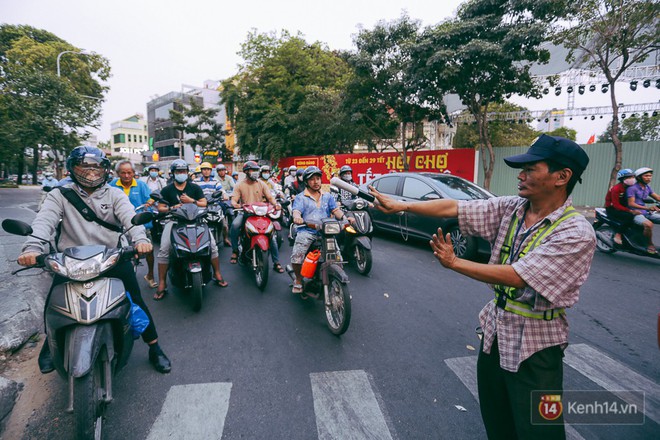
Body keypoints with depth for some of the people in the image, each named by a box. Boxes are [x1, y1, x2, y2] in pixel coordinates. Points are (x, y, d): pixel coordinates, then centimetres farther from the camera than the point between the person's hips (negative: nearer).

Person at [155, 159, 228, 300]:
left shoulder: (195, 187, 14)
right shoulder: (166, 190, 12)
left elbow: (204, 204, 7)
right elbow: (160, 208, 6)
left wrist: (191, 201, -10)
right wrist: (172, 208, -13)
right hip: (174, 221, 0)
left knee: (212, 244, -14)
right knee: (163, 250, -19)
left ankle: (217, 275, 1)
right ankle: (162, 284, -9)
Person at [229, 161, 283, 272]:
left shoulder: (261, 184, 7)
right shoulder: (240, 185, 5)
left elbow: (270, 197, 1)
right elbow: (234, 199, -3)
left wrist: (275, 204, -21)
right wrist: (235, 204, -28)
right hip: (244, 212, -1)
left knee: (272, 235, -12)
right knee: (235, 225, -33)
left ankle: (276, 263, -1)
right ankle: (235, 251, -10)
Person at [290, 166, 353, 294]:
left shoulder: (328, 196, 21)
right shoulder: (300, 198, 11)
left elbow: (336, 210, 9)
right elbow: (296, 211, -7)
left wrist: (345, 217, -12)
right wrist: (297, 217, -32)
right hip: (306, 231, -2)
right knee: (296, 258, -22)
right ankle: (298, 279, 5)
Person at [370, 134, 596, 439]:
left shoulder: (577, 234, -22)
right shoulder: (510, 208, -5)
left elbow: (515, 276, -28)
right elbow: (454, 208, -9)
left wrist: (453, 263, -23)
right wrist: (402, 205, -17)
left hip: (534, 344, -6)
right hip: (495, 330, 6)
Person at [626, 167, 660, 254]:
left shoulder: (647, 187, 14)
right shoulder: (632, 188, -11)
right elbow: (631, 203, -20)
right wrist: (647, 208, -32)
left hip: (646, 213, 9)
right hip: (635, 213, -8)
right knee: (648, 224, -35)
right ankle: (650, 245, -17)